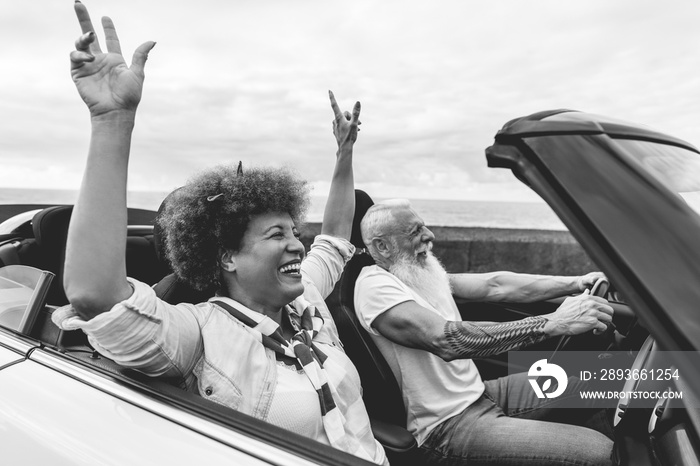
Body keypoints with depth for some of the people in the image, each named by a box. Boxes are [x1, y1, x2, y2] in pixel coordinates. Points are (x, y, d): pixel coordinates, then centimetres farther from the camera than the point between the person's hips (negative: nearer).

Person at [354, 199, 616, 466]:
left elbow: (494, 286, 2)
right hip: (448, 426, -9)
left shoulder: (419, 272, 6)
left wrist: (576, 283, -5)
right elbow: (447, 339, -32)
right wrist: (553, 322, -32)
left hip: (477, 393, 9)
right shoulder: (374, 285, -20)